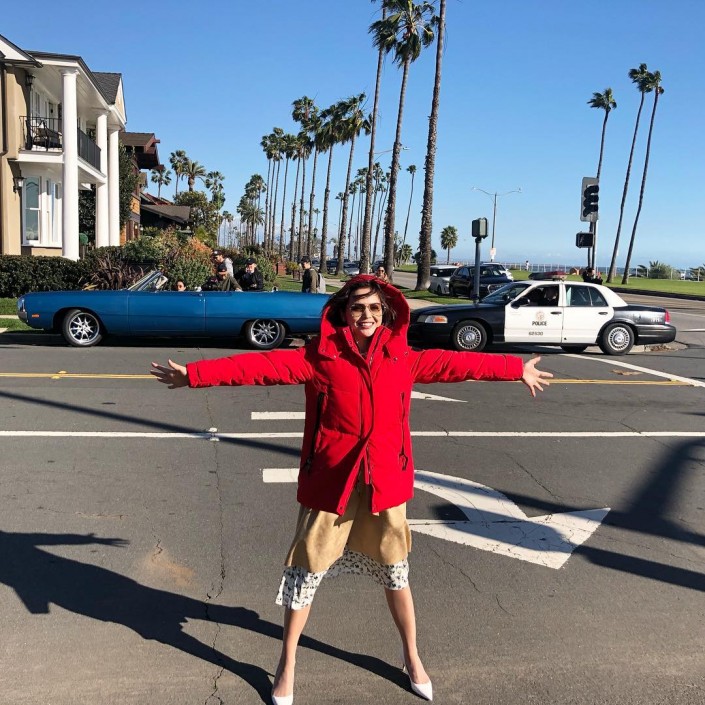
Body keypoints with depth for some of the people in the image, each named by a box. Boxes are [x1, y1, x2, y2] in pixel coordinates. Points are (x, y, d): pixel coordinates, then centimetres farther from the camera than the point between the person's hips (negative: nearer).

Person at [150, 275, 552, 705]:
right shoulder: (319, 357, -8)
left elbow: (455, 362, 10)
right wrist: (195, 374, -19)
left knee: (396, 574, 17)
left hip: (385, 483, 3)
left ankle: (413, 658, 41)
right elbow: (263, 365, -13)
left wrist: (517, 369, 17)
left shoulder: (402, 358, 2)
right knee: (305, 573, 9)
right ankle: (287, 667, 32)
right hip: (330, 483, -2)